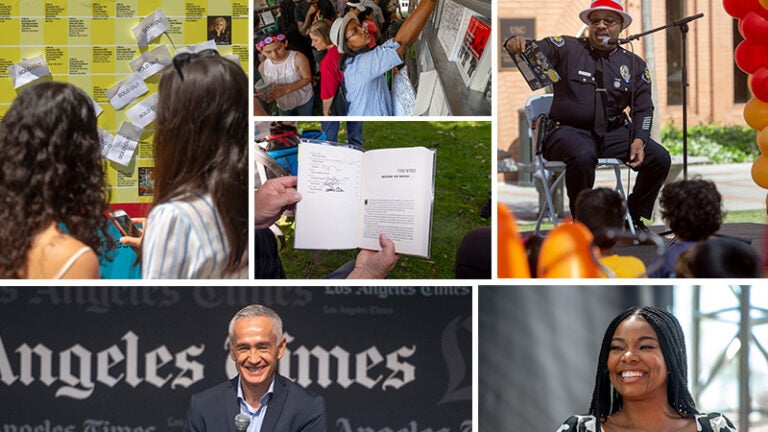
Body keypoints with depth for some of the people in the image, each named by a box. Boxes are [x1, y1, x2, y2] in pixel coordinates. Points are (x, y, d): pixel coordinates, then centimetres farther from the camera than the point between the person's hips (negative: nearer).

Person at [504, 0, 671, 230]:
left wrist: (639, 140, -7)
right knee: (582, 156, -38)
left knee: (659, 158, -14)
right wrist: (515, 43, -34)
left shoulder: (634, 64, 11)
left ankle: (634, 218, 10)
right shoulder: (567, 49, 2)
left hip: (614, 133, 4)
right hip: (570, 131, -4)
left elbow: (643, 108, 11)